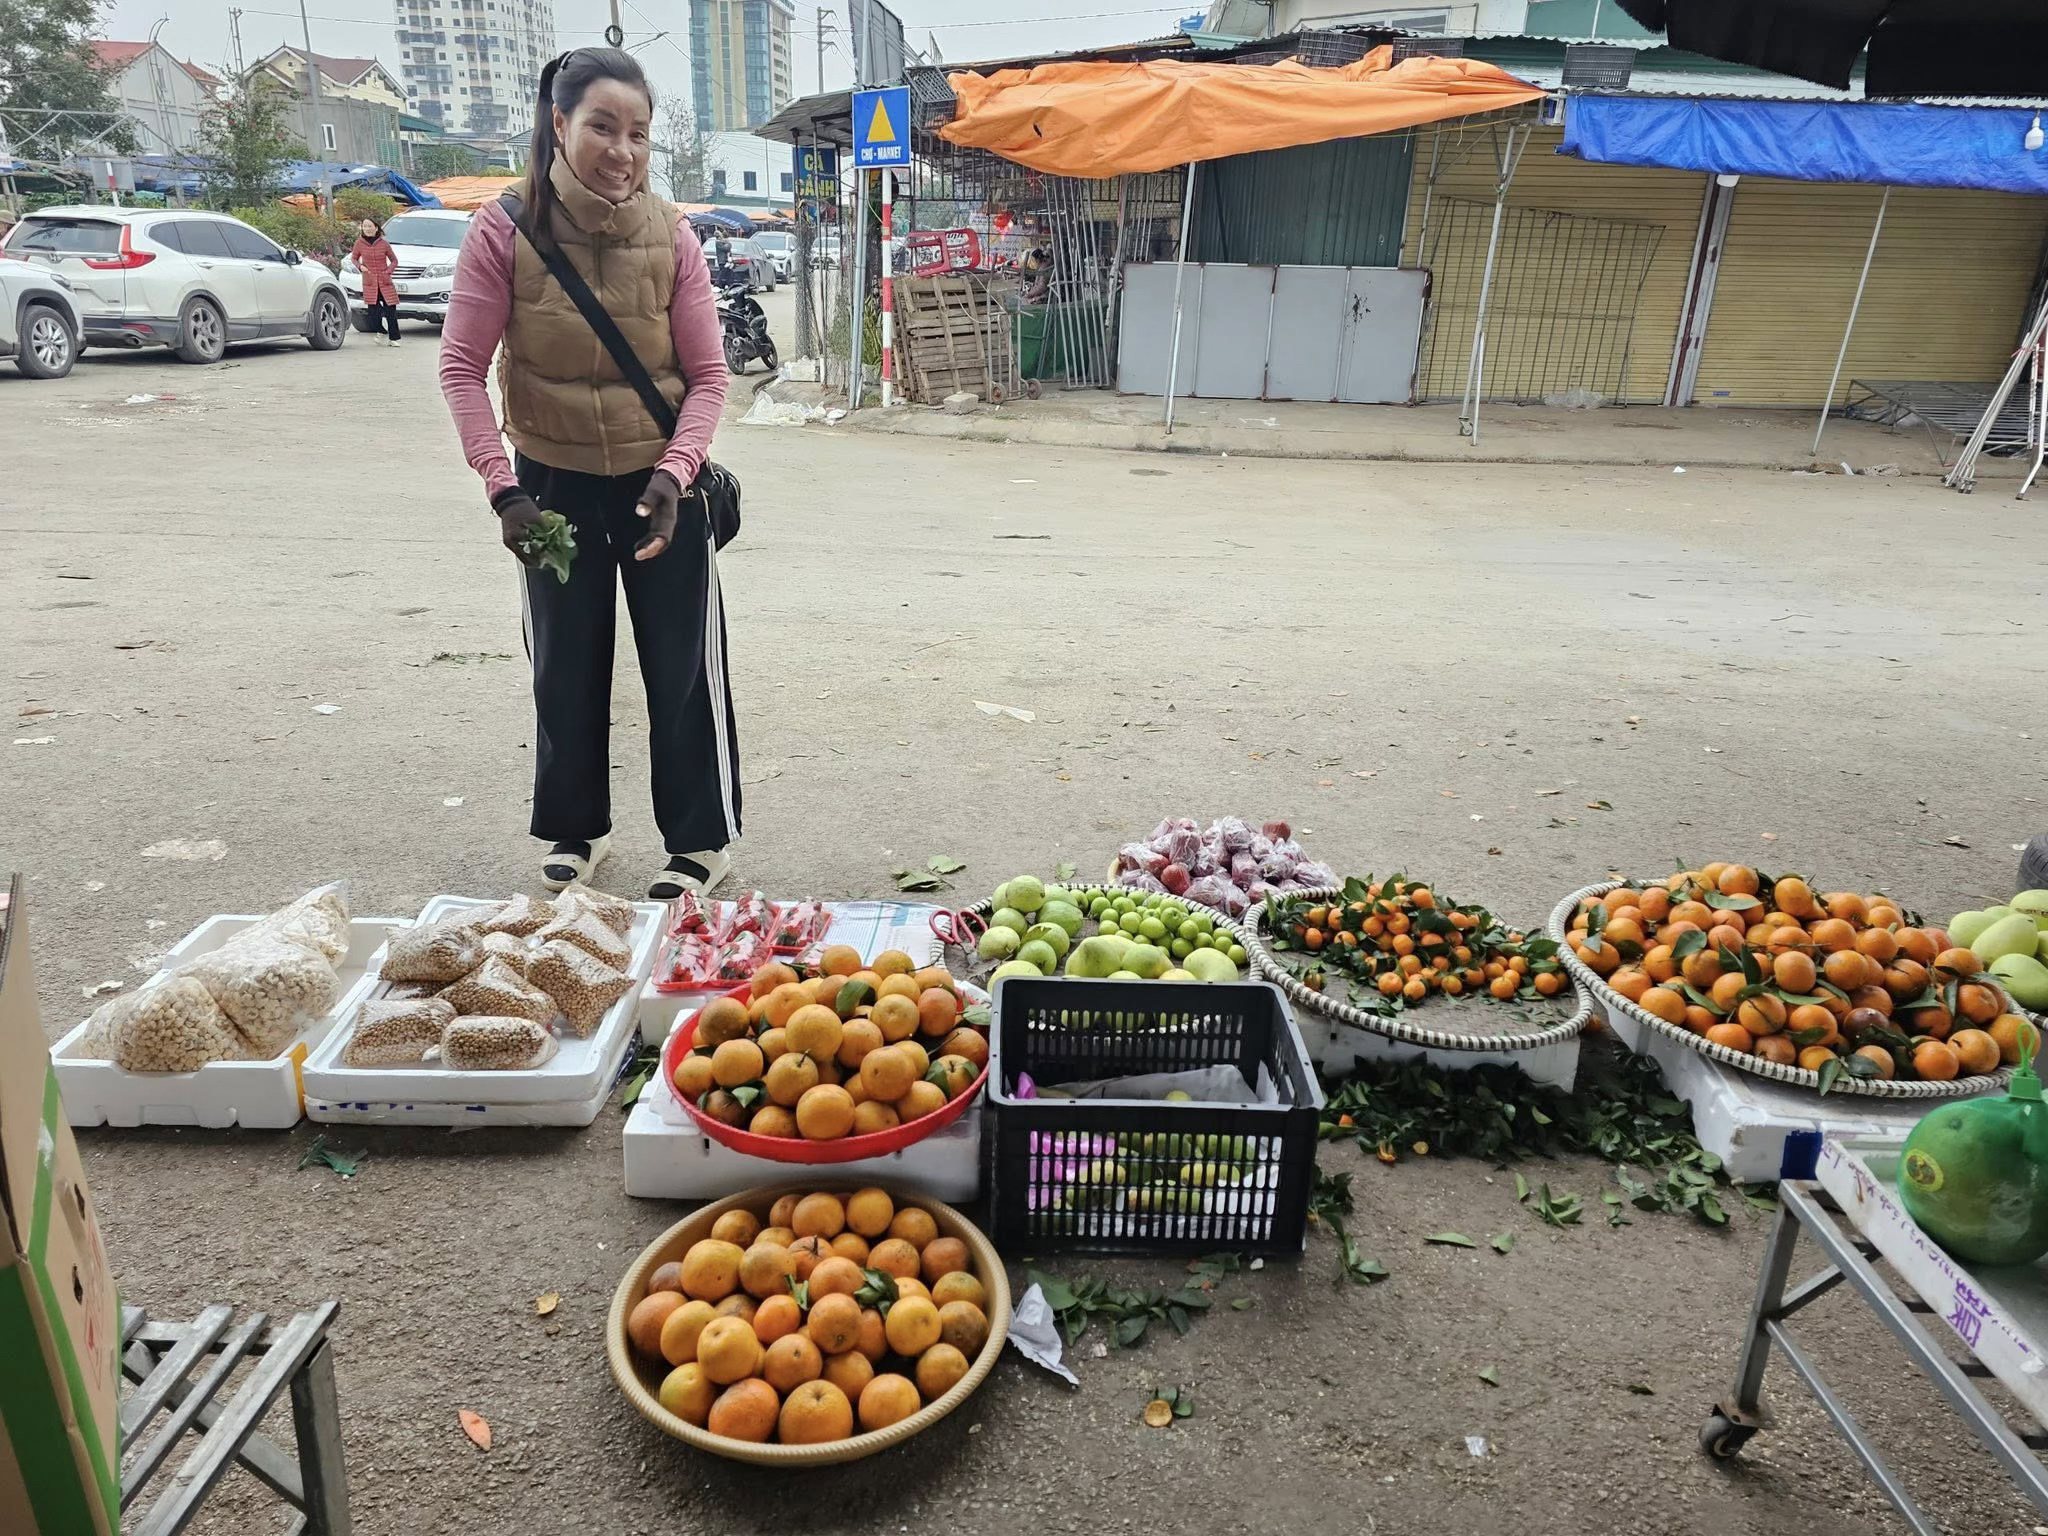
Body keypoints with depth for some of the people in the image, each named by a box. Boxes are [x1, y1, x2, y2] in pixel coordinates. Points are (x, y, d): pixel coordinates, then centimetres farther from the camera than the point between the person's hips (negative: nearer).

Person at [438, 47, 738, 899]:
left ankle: (701, 841, 18)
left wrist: (674, 474, -20)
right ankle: (576, 829, 31)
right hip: (556, 484, 1)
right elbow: (462, 366, -7)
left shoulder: (669, 235, -7)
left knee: (682, 666, 3)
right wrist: (502, 486, -15)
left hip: (660, 483, 0)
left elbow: (706, 376, -6)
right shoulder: (504, 230, -9)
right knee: (565, 667, 12)